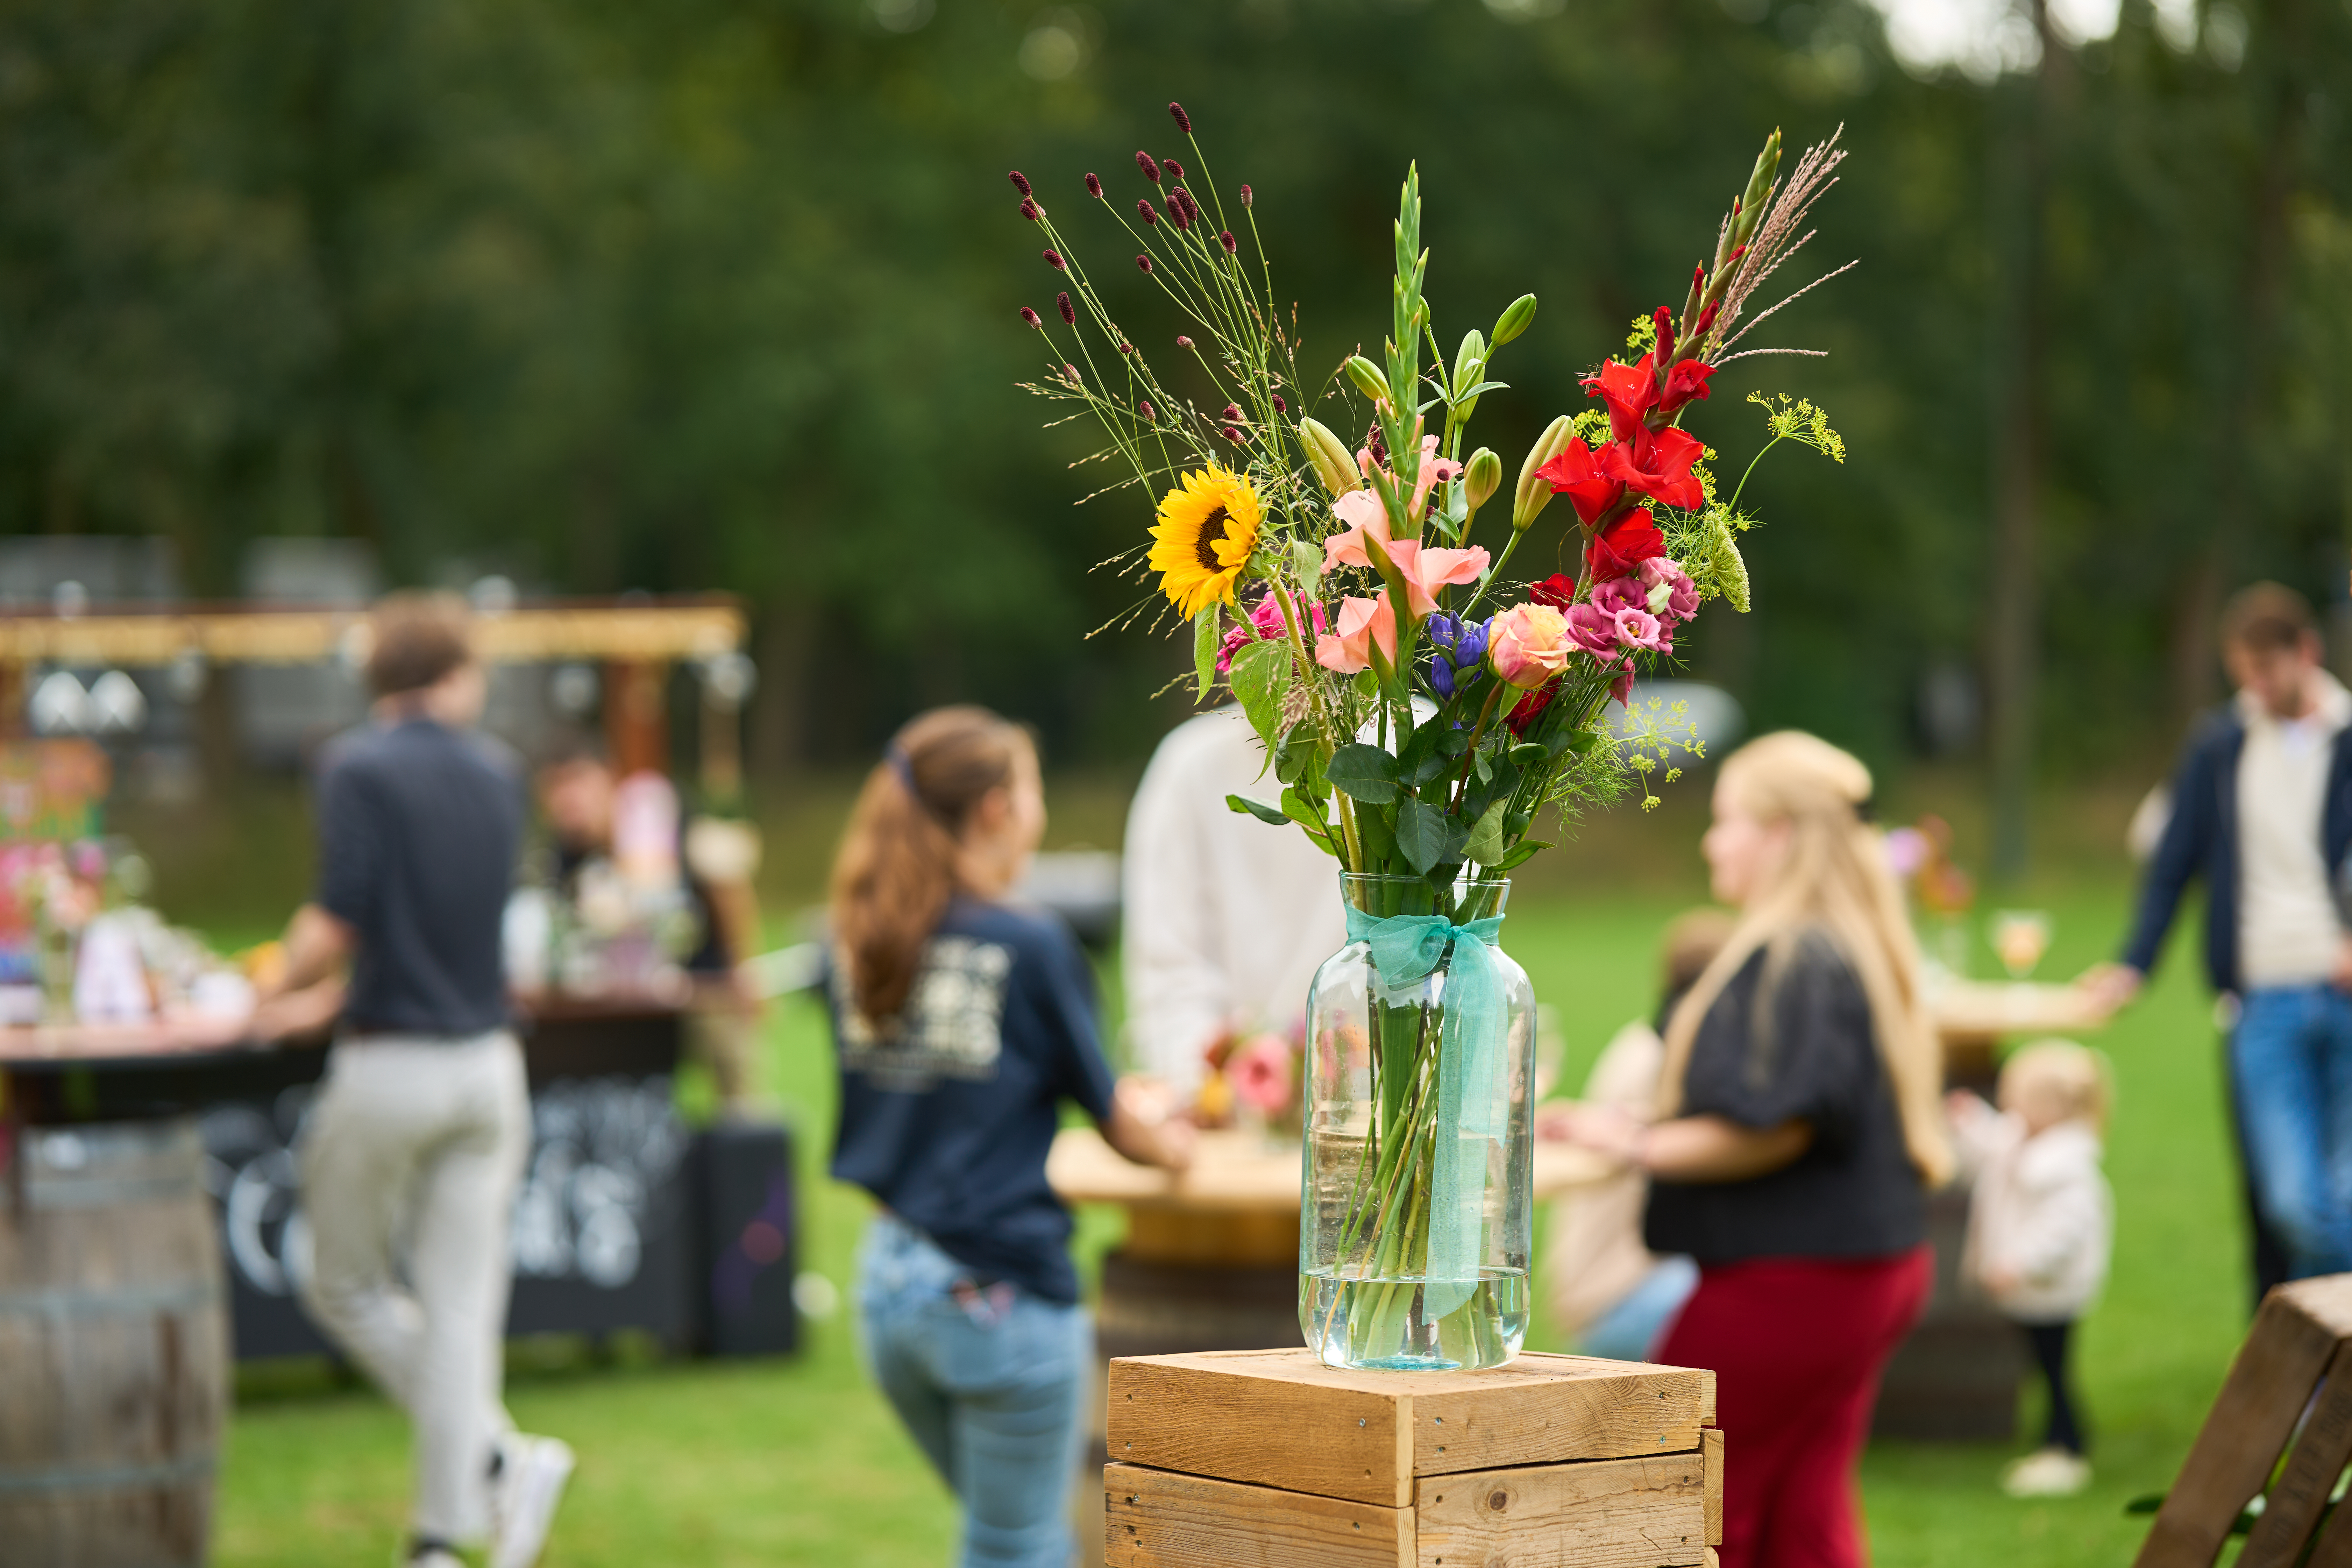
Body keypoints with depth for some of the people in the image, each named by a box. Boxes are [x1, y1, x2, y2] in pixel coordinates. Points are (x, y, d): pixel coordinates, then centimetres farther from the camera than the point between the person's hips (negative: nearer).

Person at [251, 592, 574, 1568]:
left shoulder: (360, 767, -9)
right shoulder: (497, 774, 9)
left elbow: (339, 923, -17)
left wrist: (283, 992, 3)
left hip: (390, 1071, -5)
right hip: (489, 1066, 5)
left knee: (345, 1288, 11)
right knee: (461, 1309, 7)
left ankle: (500, 1459, -4)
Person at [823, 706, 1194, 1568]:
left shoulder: (854, 949, 6)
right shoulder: (1030, 947, -11)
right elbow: (1109, 1110, 0)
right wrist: (1171, 1142, 24)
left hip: (888, 1277, 6)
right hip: (999, 1290, -6)